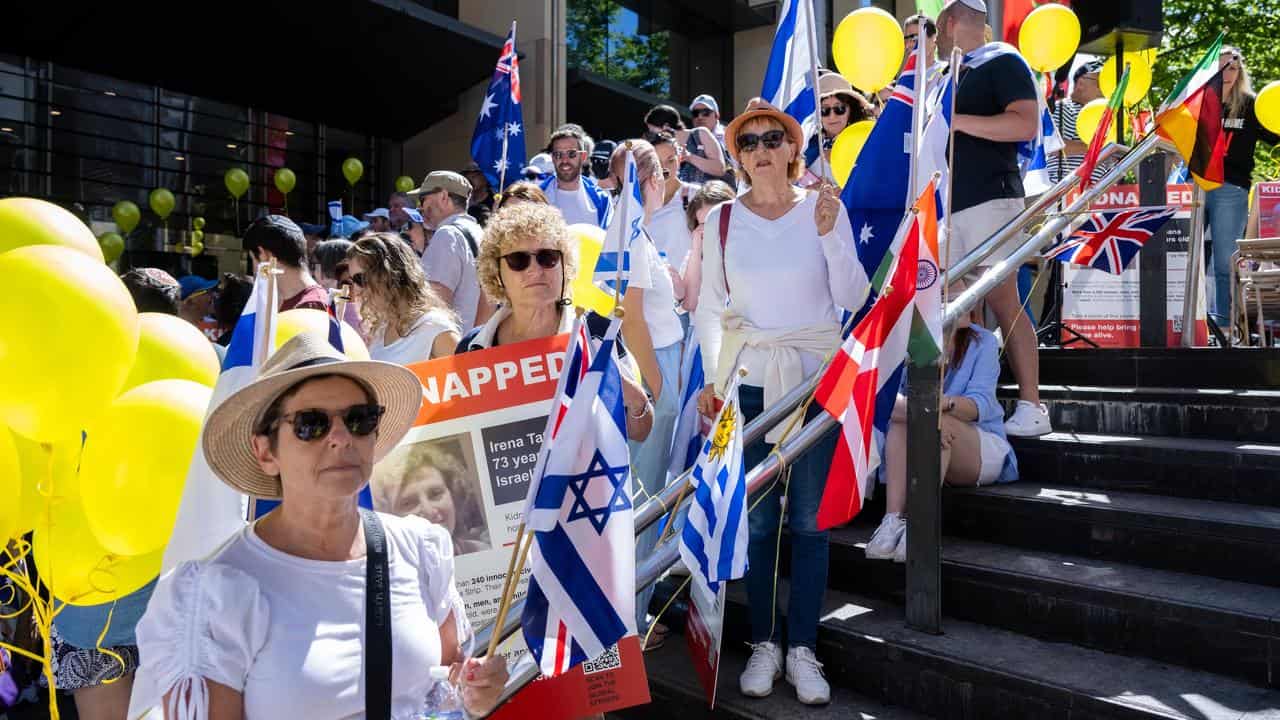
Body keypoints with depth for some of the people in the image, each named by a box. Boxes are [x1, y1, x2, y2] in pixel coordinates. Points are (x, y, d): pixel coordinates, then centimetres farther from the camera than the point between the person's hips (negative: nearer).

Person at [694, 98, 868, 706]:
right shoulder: (722, 218, 3)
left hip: (816, 378, 0)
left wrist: (829, 233, -16)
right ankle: (764, 643, 18)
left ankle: (803, 649, 15)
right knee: (757, 519, 4)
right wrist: (712, 378, 2)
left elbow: (853, 299, -4)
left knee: (809, 520, 3)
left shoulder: (825, 207, 0)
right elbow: (708, 306, 7)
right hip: (748, 381, 1)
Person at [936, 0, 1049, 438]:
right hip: (950, 205, 8)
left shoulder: (1002, 62, -2)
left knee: (1003, 302, -10)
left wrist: (956, 120, -16)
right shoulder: (953, 75, 24)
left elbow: (1026, 125, -16)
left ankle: (1031, 408, -6)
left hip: (990, 200, -8)